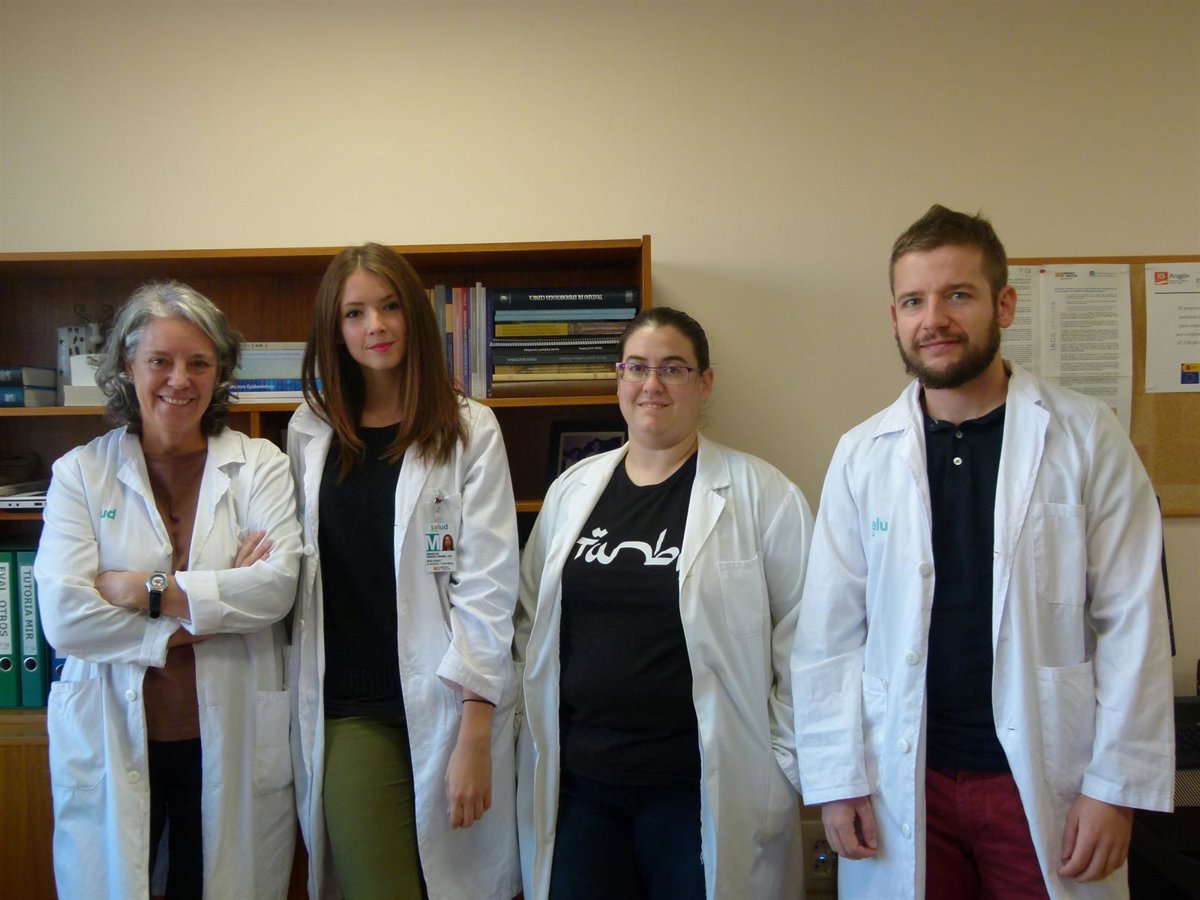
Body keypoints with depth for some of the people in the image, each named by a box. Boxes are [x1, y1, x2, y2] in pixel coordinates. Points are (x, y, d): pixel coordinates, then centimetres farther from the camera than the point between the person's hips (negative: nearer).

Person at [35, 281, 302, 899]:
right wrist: (215, 607, -15)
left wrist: (142, 588, -15)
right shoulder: (80, 472, 1)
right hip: (112, 742, 0)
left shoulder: (259, 465, 0)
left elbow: (279, 586, -14)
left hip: (233, 741, 0)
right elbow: (63, 617, -11)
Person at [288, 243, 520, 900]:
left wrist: (475, 734, -12)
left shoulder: (469, 431, -2)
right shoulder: (309, 432, 8)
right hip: (347, 712, 2)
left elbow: (487, 584, -7)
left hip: (445, 701, -2)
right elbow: (299, 572, 12)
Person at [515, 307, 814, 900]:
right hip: (576, 781, 4)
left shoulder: (761, 494, -7)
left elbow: (801, 638, -5)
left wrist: (782, 762, -5)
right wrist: (533, 736, 8)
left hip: (701, 787, -3)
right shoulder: (572, 489, 6)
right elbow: (529, 623, 13)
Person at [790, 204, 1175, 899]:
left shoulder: (1085, 437, -4)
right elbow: (831, 633, 0)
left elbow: (1131, 624, -4)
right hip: (904, 785, 1)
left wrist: (1116, 787, -6)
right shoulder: (862, 455, -1)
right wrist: (836, 778, -1)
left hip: (1047, 783, -1)